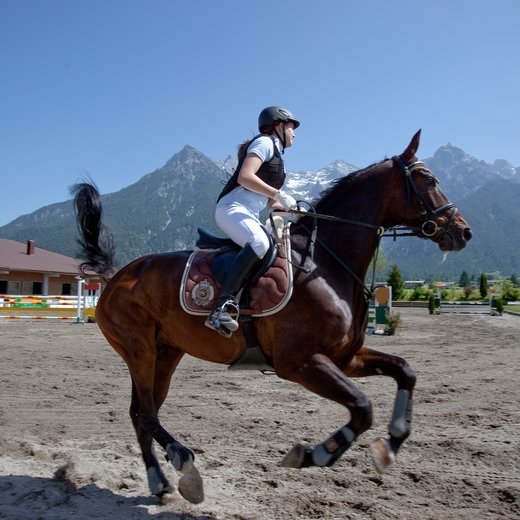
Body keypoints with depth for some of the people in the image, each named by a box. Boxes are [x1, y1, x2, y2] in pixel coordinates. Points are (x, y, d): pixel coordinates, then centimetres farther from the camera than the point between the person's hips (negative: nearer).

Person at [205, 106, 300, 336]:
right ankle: (221, 307, -42)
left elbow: (271, 202, 28)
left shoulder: (275, 154, 28)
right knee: (260, 243, -35)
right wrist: (280, 194, -16)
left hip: (249, 216, 10)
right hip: (232, 208, -10)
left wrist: (296, 209, 14)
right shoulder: (264, 142, 0)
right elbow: (244, 177, -16)